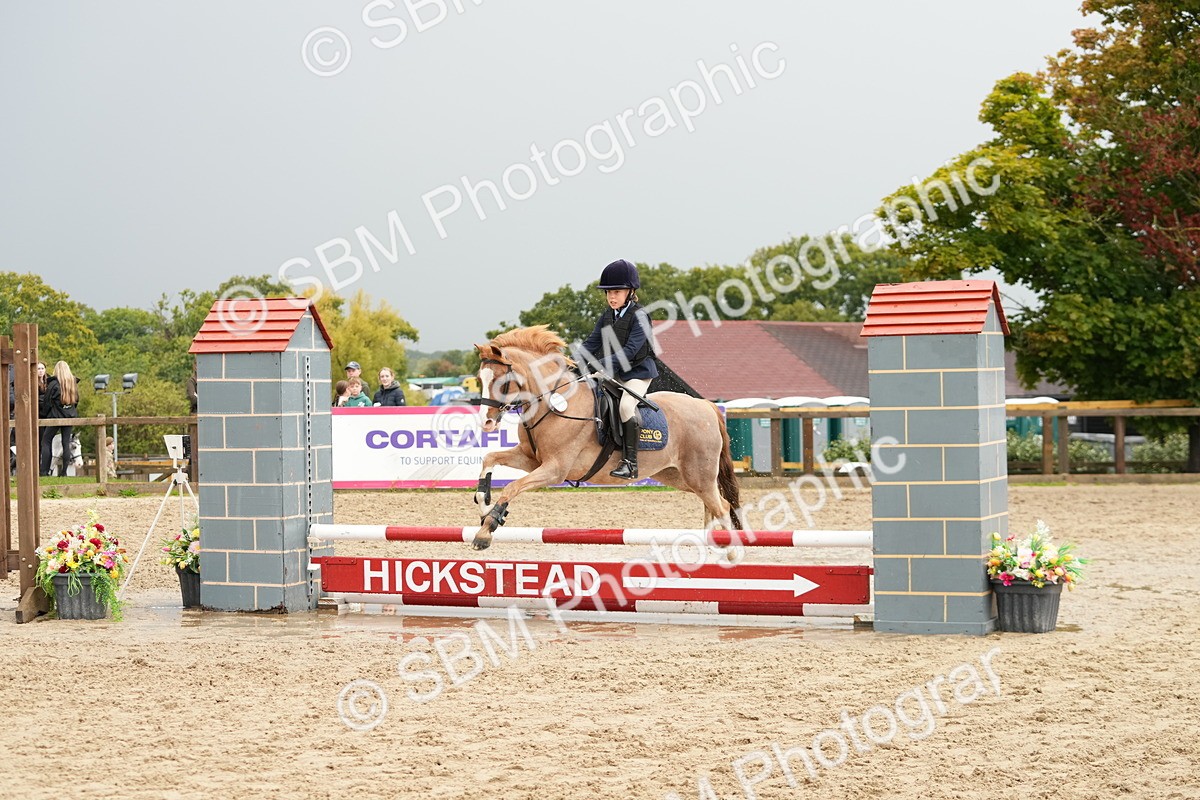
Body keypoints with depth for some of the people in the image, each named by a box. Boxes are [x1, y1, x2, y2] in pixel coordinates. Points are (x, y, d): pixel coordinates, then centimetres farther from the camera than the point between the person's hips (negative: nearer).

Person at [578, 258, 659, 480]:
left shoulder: (639, 316, -13)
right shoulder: (607, 316, 10)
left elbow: (630, 350, -22)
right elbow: (592, 343, 8)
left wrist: (602, 364, -32)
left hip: (638, 373, -8)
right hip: (614, 374, 8)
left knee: (626, 405, -30)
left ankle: (630, 463, -30)